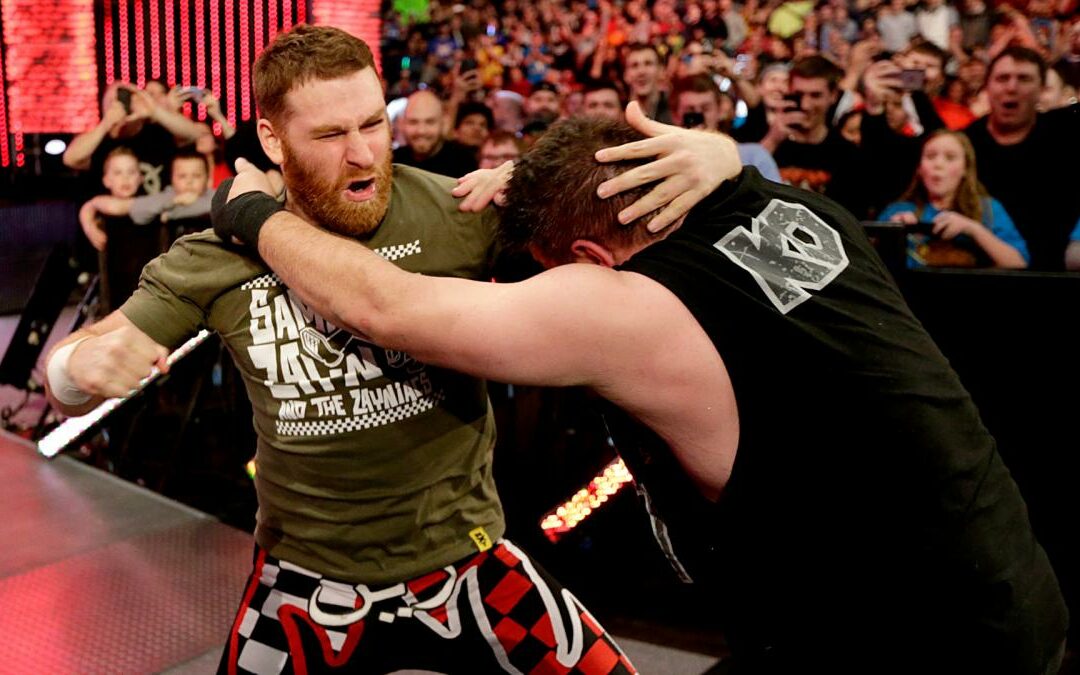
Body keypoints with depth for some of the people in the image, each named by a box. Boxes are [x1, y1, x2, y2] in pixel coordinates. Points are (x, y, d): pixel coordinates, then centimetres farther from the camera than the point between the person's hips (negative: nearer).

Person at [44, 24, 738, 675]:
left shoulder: (459, 211, -16)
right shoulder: (221, 257, -11)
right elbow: (69, 382, -3)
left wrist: (704, 154, -33)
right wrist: (85, 361, -28)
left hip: (463, 559, 0)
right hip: (305, 578, 1)